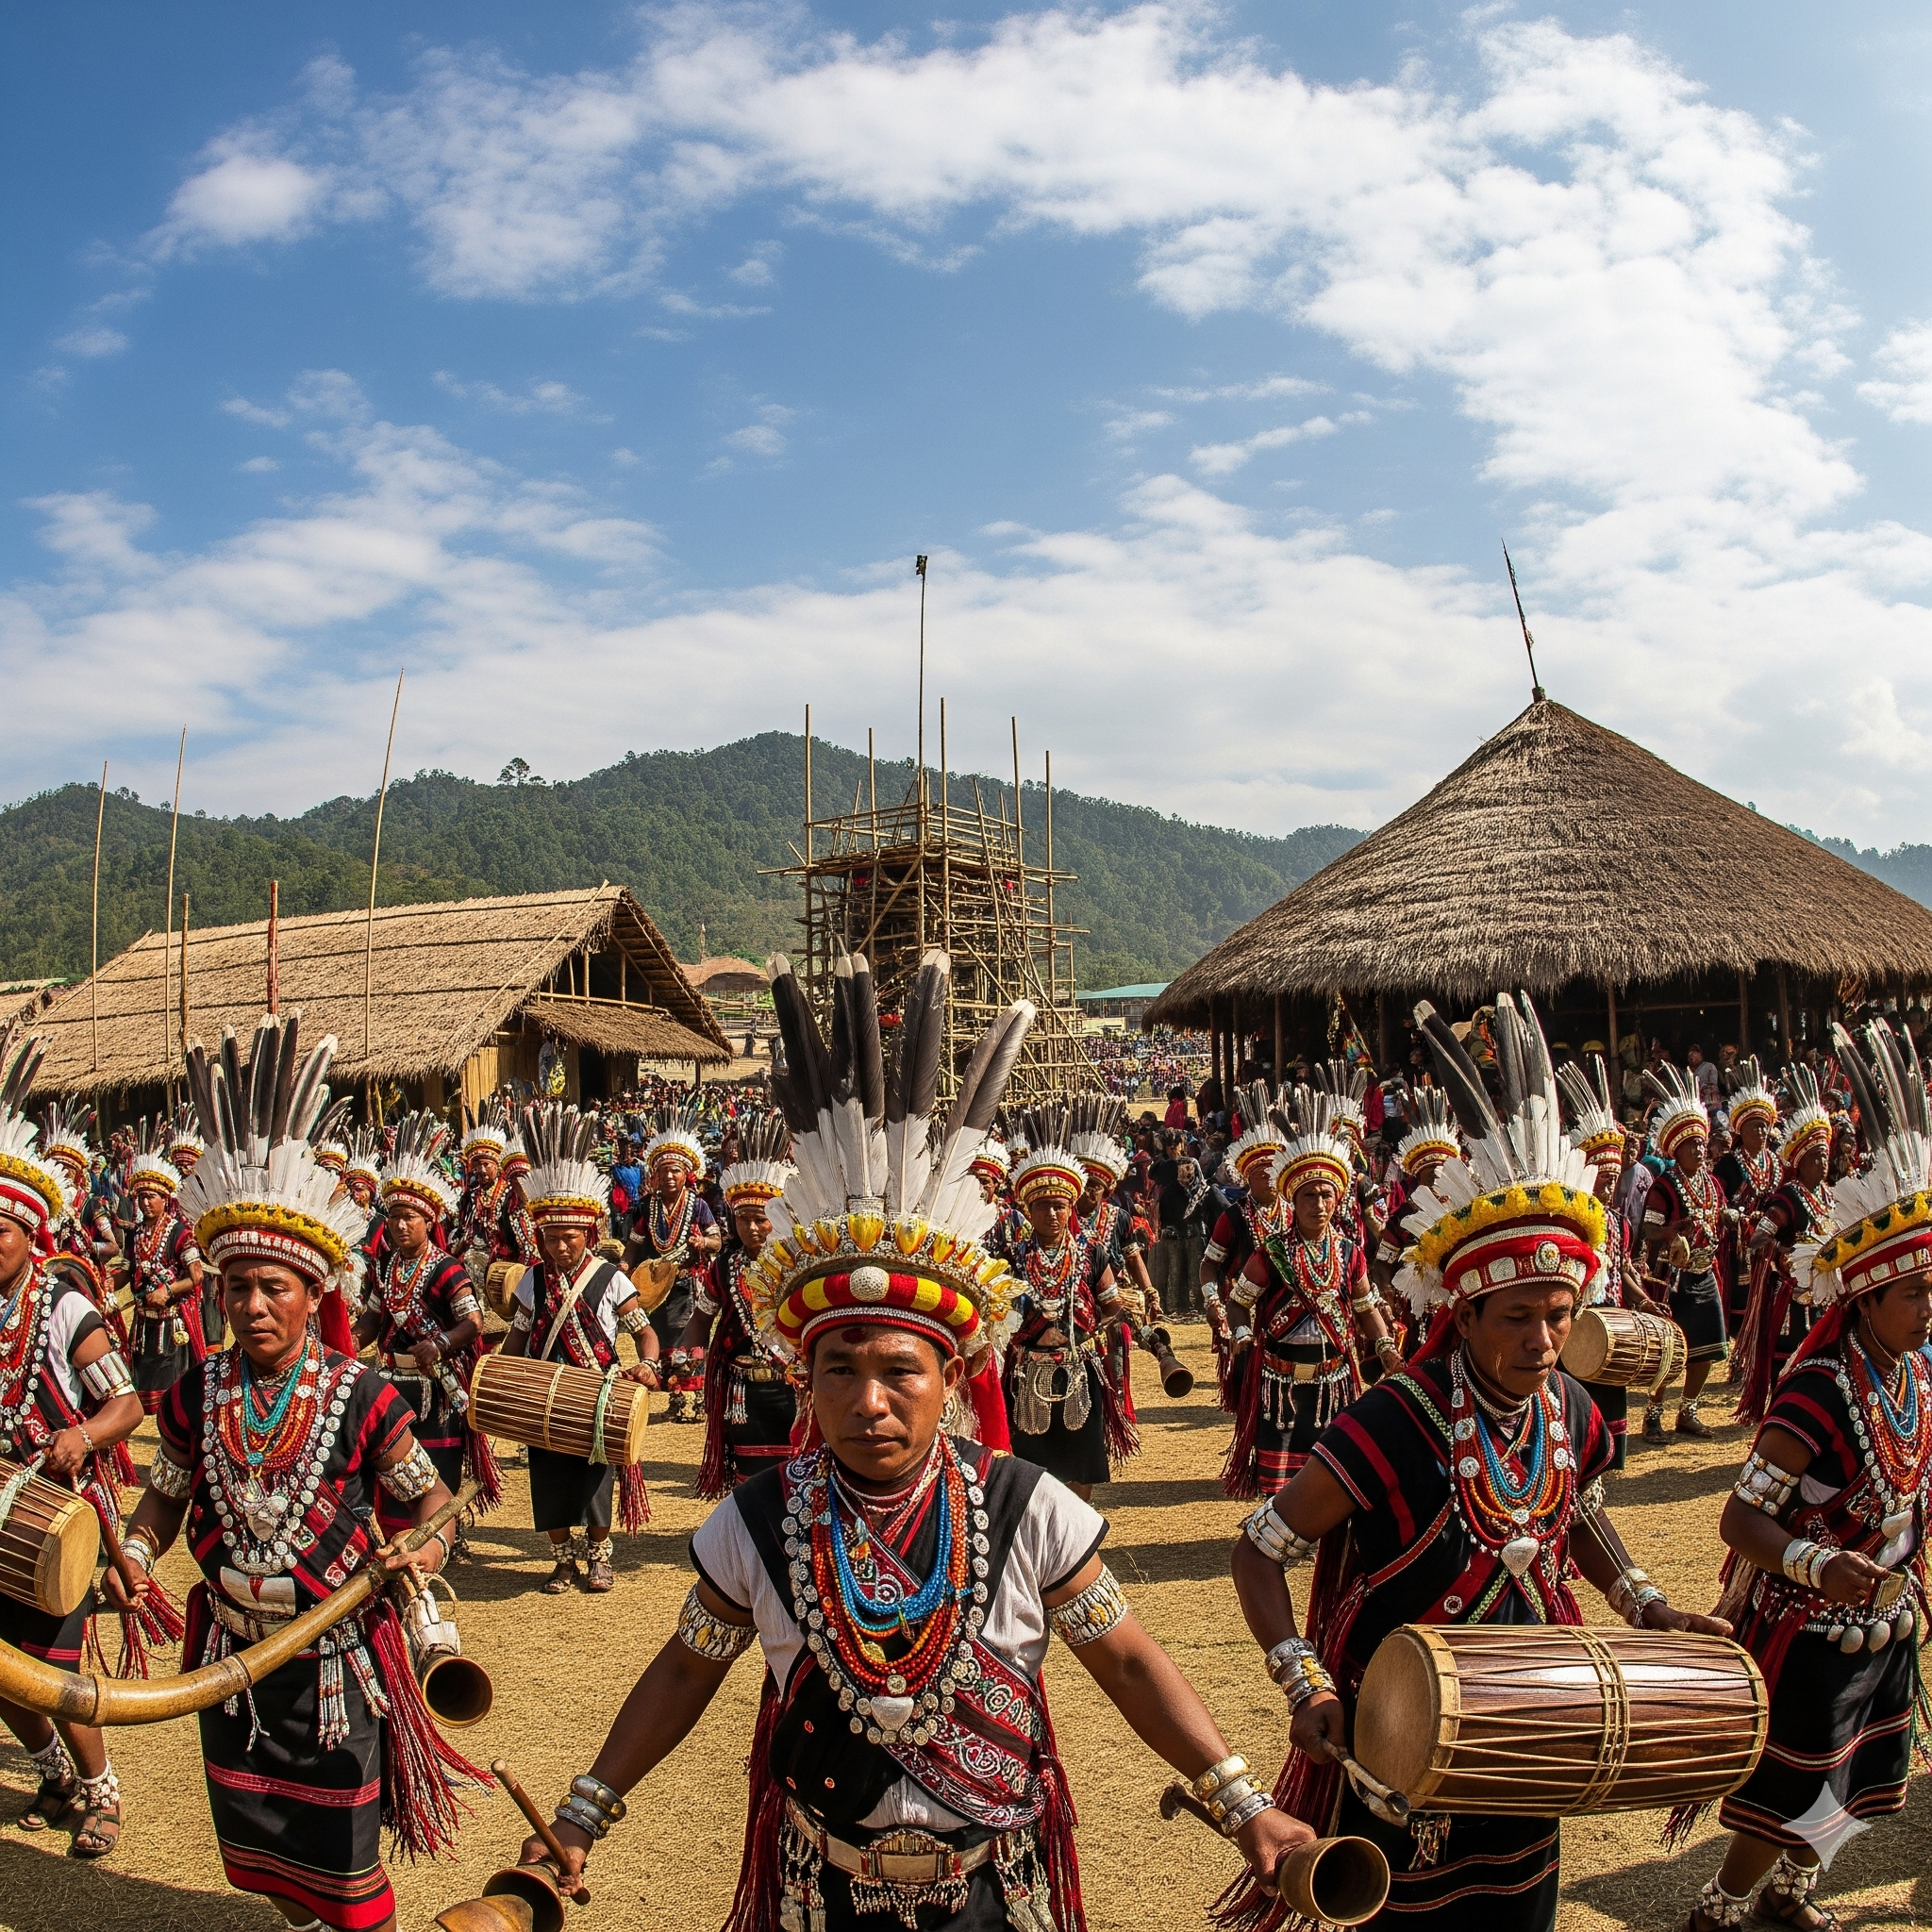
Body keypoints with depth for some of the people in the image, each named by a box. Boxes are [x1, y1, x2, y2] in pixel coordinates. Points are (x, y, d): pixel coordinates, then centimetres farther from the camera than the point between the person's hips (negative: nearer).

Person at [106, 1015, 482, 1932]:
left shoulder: (361, 1397, -17)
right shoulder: (196, 1397, -6)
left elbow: (427, 1495, -6)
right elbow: (166, 1496, 8)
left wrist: (425, 1549, -26)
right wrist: (134, 1555, -10)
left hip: (335, 1658, -4)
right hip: (232, 1656, 4)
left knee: (344, 1855, 9)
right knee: (259, 1847, 22)